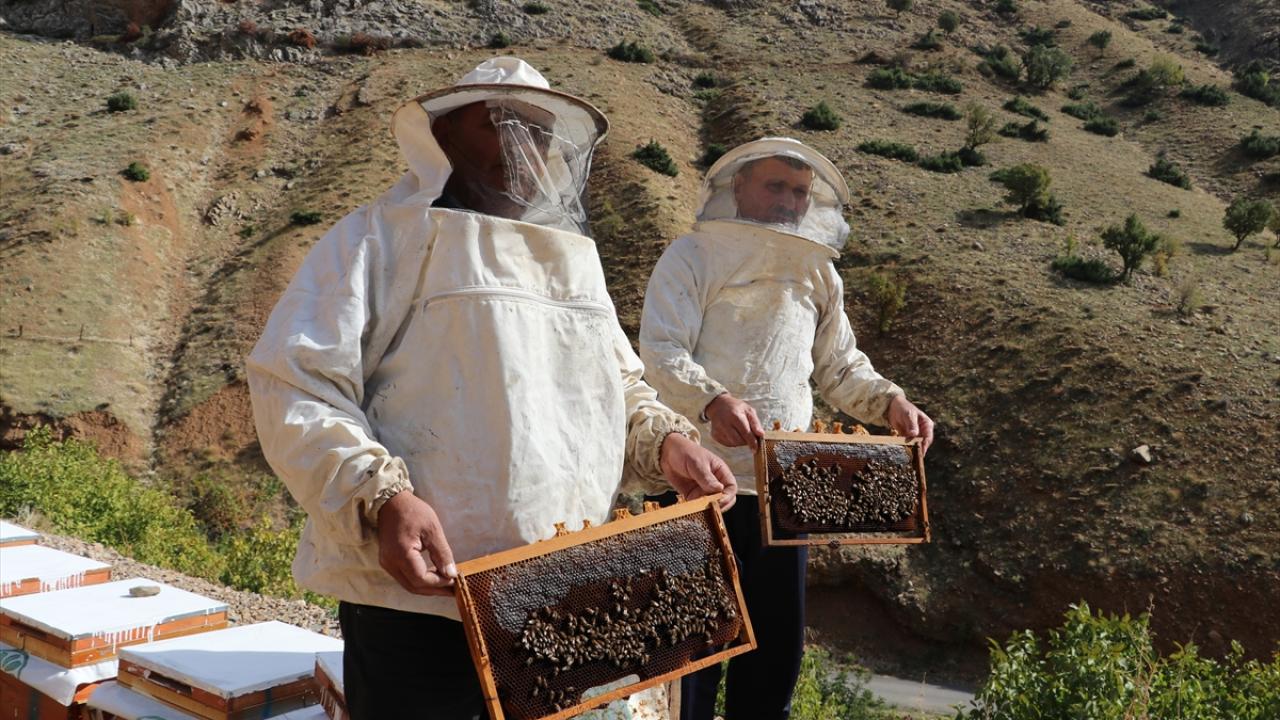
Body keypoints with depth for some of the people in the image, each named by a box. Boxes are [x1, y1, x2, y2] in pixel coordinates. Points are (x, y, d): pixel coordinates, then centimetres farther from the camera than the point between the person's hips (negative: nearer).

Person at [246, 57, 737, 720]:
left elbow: (616, 386, 28)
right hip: (422, 598, -6)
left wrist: (665, 440, 7)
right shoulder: (384, 237, -3)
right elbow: (294, 386, -11)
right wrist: (379, 497, -25)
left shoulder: (573, 255, 18)